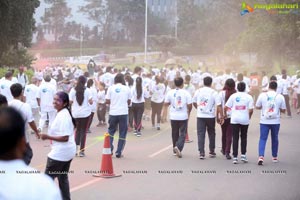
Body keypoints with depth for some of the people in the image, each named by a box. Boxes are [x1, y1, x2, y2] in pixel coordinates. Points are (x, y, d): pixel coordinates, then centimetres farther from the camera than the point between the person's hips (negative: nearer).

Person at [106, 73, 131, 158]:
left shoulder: (111, 88, 0)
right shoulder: (127, 88, 2)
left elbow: (107, 101, -2)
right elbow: (129, 102, 6)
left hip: (113, 113, 1)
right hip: (123, 113, -1)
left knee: (111, 131, 17)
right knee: (122, 133, 6)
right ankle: (119, 152, 4)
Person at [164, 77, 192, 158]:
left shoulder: (170, 92, -3)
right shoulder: (186, 93, -9)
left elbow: (166, 104, 1)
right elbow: (189, 105, -9)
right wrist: (188, 112, 11)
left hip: (173, 117, 2)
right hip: (183, 117, -2)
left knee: (175, 133, 16)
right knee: (182, 134, 3)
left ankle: (175, 150, 22)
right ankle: (178, 147, -19)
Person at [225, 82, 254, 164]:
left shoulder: (233, 96, 1)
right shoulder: (249, 97, 0)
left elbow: (226, 107, 0)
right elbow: (251, 110, -7)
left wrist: (225, 113, 18)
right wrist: (249, 117, 10)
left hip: (234, 120, 0)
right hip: (245, 120, 0)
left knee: (235, 138, 4)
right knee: (244, 137, 16)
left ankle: (235, 157, 2)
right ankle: (243, 155, 12)